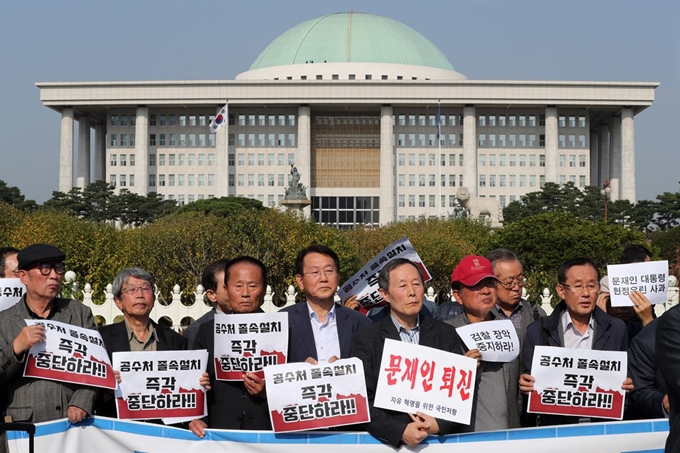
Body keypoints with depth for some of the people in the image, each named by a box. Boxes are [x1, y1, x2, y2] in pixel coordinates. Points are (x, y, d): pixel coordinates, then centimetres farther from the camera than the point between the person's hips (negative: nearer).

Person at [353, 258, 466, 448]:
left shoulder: (447, 335, 8)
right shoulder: (367, 339, 2)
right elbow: (363, 402, -2)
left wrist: (440, 424, -8)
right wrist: (400, 431, -15)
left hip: (443, 439, 1)